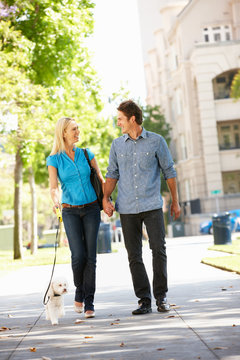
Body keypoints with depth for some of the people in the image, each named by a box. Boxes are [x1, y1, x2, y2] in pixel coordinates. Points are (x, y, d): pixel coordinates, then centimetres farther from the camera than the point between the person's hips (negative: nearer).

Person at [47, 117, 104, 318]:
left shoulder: (86, 154, 6)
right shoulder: (54, 160, 0)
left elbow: (101, 179, 8)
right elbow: (53, 187, -10)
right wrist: (56, 200, -31)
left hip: (91, 209, 2)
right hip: (70, 212, -1)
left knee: (91, 255, -6)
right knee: (78, 255, -12)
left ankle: (89, 303, 0)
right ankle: (80, 292, 15)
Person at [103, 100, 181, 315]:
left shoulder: (156, 141, 1)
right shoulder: (117, 145, 10)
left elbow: (169, 171, 6)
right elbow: (112, 174, 12)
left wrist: (175, 201, 7)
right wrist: (106, 198, -3)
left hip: (152, 205, -2)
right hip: (127, 209, 3)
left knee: (159, 249, -7)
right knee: (134, 255, 2)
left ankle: (161, 297, 6)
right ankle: (144, 300, 9)